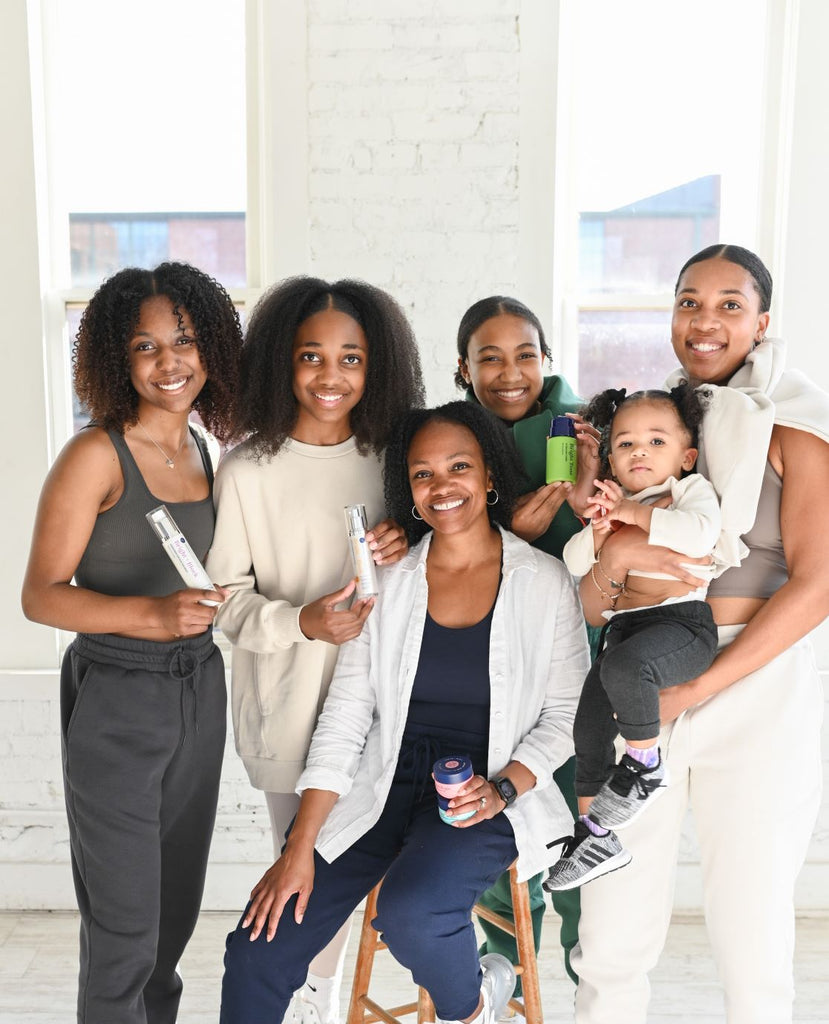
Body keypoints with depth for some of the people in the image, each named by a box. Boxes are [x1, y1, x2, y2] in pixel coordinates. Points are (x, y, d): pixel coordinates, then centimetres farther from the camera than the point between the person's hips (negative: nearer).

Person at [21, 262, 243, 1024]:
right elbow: (41, 595, -16)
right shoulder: (97, 455, -14)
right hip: (116, 701, -6)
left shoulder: (203, 452, 5)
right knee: (125, 925, 4)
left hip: (198, 692, 6)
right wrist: (149, 614, -30)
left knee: (177, 906, 20)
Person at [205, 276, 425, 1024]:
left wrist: (404, 552, -11)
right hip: (286, 696, -3)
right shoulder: (248, 470, -10)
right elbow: (226, 594, -8)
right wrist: (300, 622, -24)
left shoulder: (388, 458, 1)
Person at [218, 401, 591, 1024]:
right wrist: (299, 849, -5)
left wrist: (502, 789, -15)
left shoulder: (547, 584, -2)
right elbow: (345, 716, 1)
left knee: (409, 913, -30)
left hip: (486, 799, -2)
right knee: (257, 953, -11)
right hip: (384, 785, 3)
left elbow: (565, 714, 3)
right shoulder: (387, 580, 3)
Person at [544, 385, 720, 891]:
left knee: (624, 664, -37)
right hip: (624, 626, 7)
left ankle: (646, 764, -13)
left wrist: (634, 513, -13)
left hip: (682, 622, -7)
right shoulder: (616, 505, 19)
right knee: (589, 730, 6)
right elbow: (574, 562, 11)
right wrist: (601, 529, -7)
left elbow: (701, 532, -20)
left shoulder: (692, 489, 3)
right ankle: (596, 837, 22)